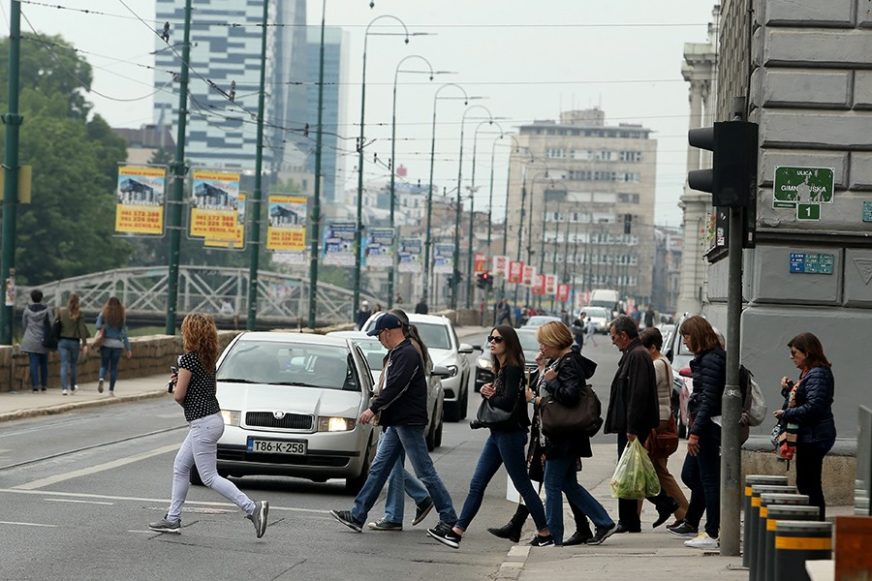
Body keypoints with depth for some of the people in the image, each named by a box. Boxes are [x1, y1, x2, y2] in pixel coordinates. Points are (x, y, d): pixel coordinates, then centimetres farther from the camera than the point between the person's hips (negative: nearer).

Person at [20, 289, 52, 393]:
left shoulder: (27, 310, -3)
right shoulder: (46, 310, -5)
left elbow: (23, 325, 5)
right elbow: (52, 324, -4)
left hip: (30, 340, 0)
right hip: (43, 341, 0)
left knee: (33, 364, -2)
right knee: (44, 364, 13)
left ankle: (35, 385, -9)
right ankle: (44, 385, 15)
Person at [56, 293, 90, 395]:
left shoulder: (61, 312, 0)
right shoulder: (79, 314, -6)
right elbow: (82, 329, -9)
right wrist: (84, 344, -9)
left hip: (62, 341, 1)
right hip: (74, 341, -1)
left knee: (64, 365, -3)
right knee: (73, 365, 14)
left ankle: (64, 388, -18)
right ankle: (72, 388, 25)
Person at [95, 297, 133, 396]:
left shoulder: (103, 314, 0)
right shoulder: (121, 317, 3)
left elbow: (98, 326, -12)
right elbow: (124, 333, 3)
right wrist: (128, 349, 6)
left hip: (106, 343, -1)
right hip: (117, 344, 1)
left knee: (104, 365, 7)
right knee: (114, 367, 7)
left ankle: (101, 379, -23)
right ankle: (111, 390, 6)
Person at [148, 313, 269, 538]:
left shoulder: (188, 359, -16)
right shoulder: (208, 359, 10)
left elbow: (179, 395, -15)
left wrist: (176, 387, 8)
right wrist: (181, 380, 5)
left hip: (203, 424, -10)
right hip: (213, 419, 10)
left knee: (210, 477, -5)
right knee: (180, 467, 18)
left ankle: (252, 508, -12)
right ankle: (172, 519, 23)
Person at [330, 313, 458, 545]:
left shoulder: (407, 354, -15)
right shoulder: (397, 353, 17)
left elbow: (396, 387, -23)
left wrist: (373, 408, -22)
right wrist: (379, 412, 18)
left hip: (409, 421, -10)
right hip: (397, 422, 10)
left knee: (425, 472, -7)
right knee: (378, 468, 9)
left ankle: (449, 519, -3)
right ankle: (357, 515, 11)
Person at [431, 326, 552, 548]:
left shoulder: (513, 369, -15)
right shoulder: (500, 370, 15)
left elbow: (508, 402, -25)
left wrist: (490, 397, -6)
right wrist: (486, 391, -4)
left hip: (510, 434, -10)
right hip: (498, 433, 10)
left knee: (523, 485, -1)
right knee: (477, 485, 5)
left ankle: (545, 534, 8)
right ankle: (456, 532, 3)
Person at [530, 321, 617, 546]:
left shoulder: (569, 364, -16)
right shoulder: (561, 361, 14)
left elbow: (570, 395, -29)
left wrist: (549, 381, -19)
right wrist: (538, 399, 4)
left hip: (563, 438, -10)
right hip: (562, 435, 10)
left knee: (553, 485, -2)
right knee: (569, 484, 15)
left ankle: (552, 535, 4)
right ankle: (604, 523, 16)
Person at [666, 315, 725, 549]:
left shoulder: (711, 361, -16)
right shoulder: (706, 358, 16)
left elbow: (708, 399, -21)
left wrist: (695, 432, -22)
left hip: (708, 426, -10)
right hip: (705, 427, 10)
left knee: (709, 479, -5)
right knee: (690, 475, 19)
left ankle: (712, 534, -1)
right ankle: (690, 523, 32)